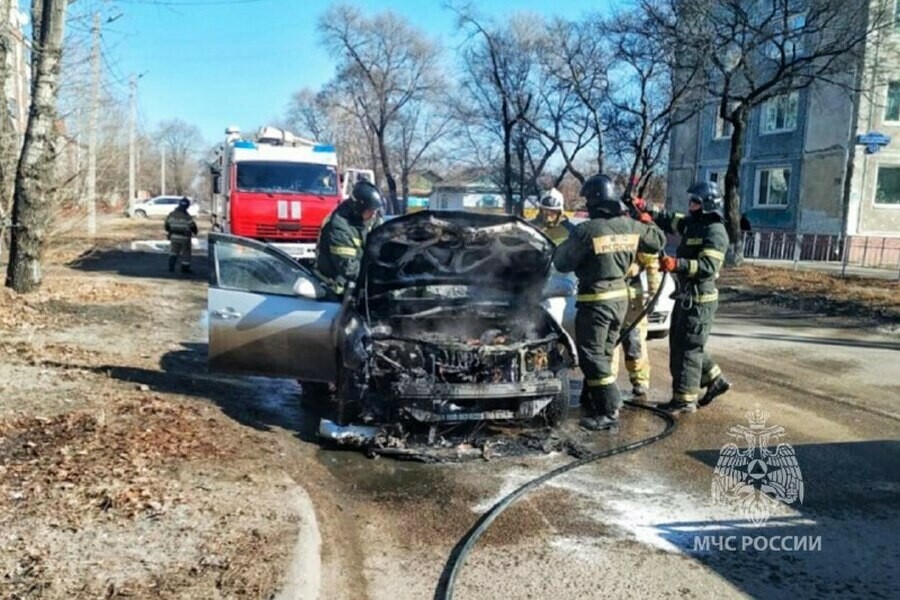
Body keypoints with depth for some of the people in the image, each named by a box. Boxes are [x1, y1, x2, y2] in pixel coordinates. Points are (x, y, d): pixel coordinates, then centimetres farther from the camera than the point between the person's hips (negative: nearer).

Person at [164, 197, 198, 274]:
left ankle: (171, 267, 9)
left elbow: (167, 225, 6)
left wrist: (168, 233, 24)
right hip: (184, 238, -4)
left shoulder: (171, 215, -3)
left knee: (173, 252, 15)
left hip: (174, 237, 4)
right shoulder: (187, 217, -19)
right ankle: (185, 268, 15)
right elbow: (193, 227, -11)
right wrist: (194, 233, 11)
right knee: (185, 253, 10)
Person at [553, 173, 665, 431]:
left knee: (593, 356, 0)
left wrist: (563, 247, 8)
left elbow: (561, 263, -12)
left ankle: (609, 412, 0)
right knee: (604, 352, 18)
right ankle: (591, 402, 30)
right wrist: (645, 219, 27)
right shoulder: (630, 226, -1)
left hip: (595, 300, -7)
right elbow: (658, 240, 16)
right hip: (620, 296, 7)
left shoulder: (586, 231, -20)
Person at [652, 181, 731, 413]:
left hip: (699, 300, -10)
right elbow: (668, 220, 20)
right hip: (686, 297, 10)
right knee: (679, 344, 18)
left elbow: (708, 267, -26)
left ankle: (684, 399, 3)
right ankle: (715, 381, 29)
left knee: (688, 348, -5)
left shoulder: (715, 232, -16)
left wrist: (677, 264, -37)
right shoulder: (692, 223, 12)